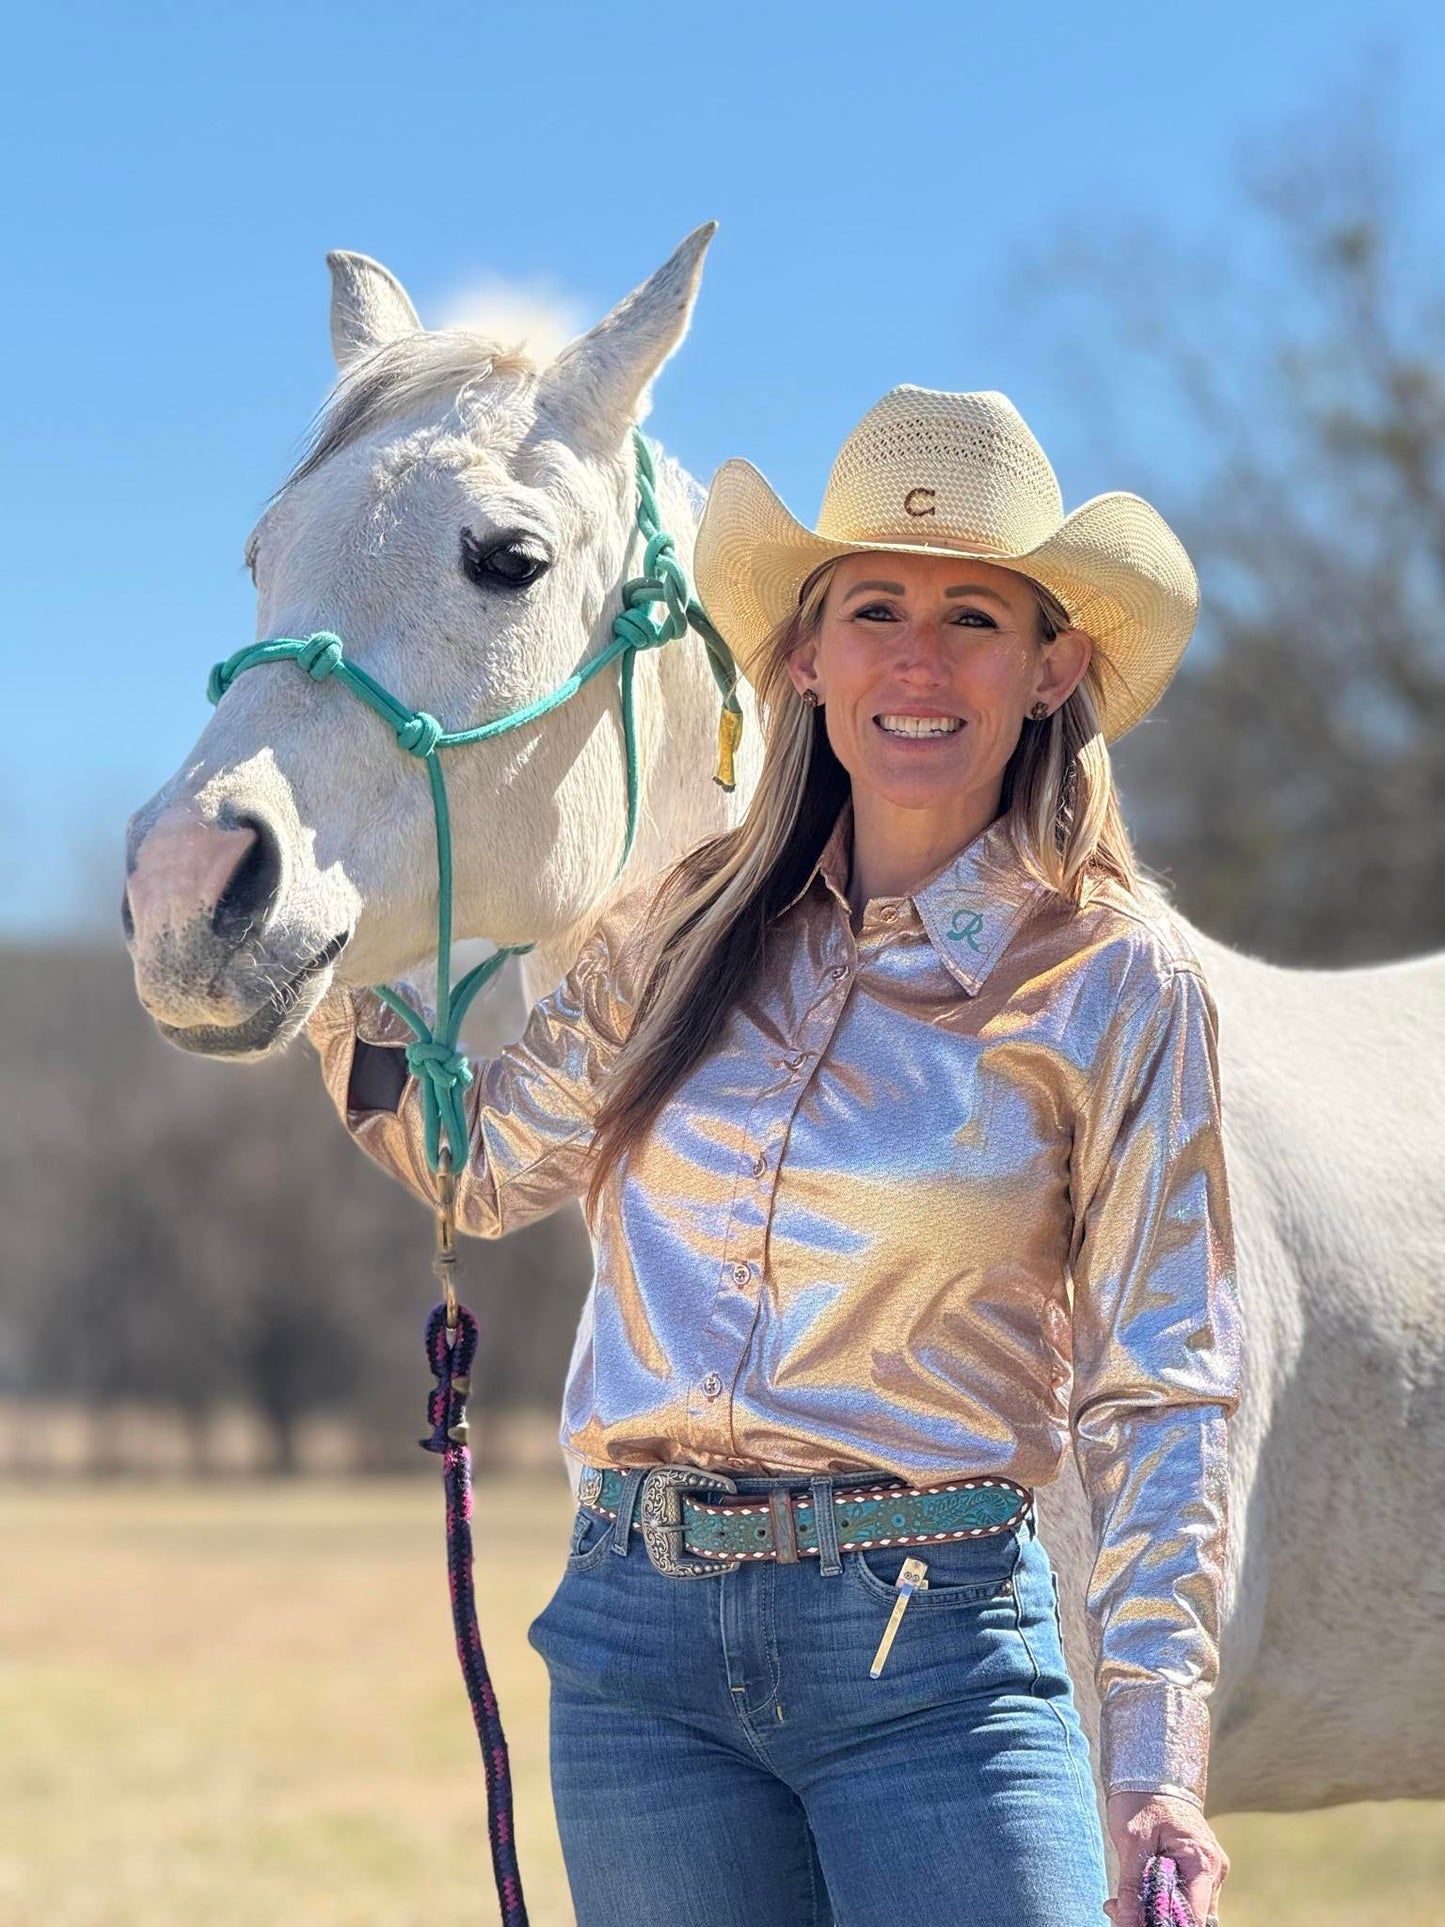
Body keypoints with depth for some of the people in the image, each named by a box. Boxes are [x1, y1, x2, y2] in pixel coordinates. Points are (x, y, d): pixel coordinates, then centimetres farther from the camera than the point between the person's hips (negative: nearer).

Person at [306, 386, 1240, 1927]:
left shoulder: (1119, 986, -3)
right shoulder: (688, 929, 7)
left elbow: (1158, 1394, -4)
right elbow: (486, 1161, 19)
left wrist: (1157, 1768, -12)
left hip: (937, 1648, -3)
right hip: (640, 1639, 4)